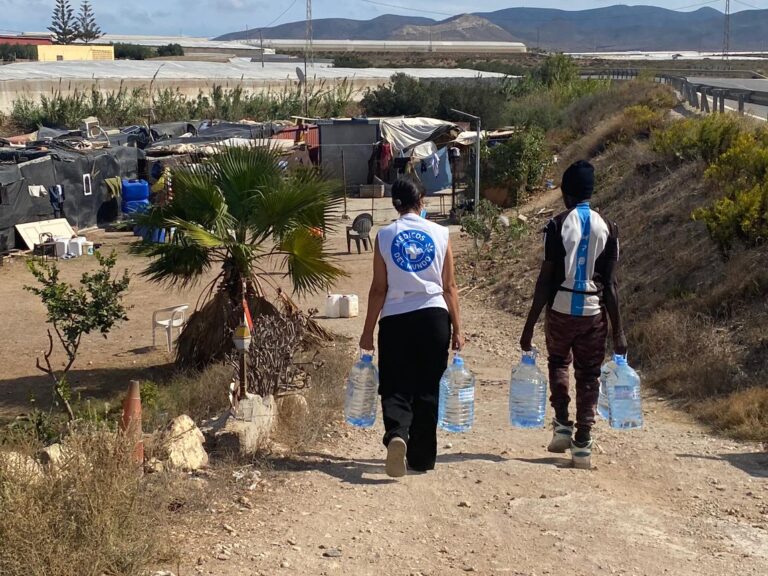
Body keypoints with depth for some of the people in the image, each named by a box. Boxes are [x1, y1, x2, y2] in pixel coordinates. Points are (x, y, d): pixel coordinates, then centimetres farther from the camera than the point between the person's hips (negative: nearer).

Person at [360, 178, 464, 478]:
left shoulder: (385, 236, 0)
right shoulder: (440, 234, 2)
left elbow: (379, 288, 0)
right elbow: (450, 287, 3)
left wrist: (368, 330, 7)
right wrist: (457, 327, 10)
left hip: (395, 319, -1)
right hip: (433, 317, 1)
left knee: (396, 388, 4)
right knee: (427, 391, 11)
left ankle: (396, 435, -24)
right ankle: (423, 456, 17)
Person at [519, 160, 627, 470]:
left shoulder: (557, 224, -6)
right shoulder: (607, 228, 1)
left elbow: (546, 279, -8)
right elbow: (610, 284, 0)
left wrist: (530, 325, -3)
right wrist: (618, 331, 5)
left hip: (561, 308, -1)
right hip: (594, 310, 1)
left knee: (558, 362, 24)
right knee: (588, 375, 10)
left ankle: (562, 424, 10)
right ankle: (583, 444, 8)